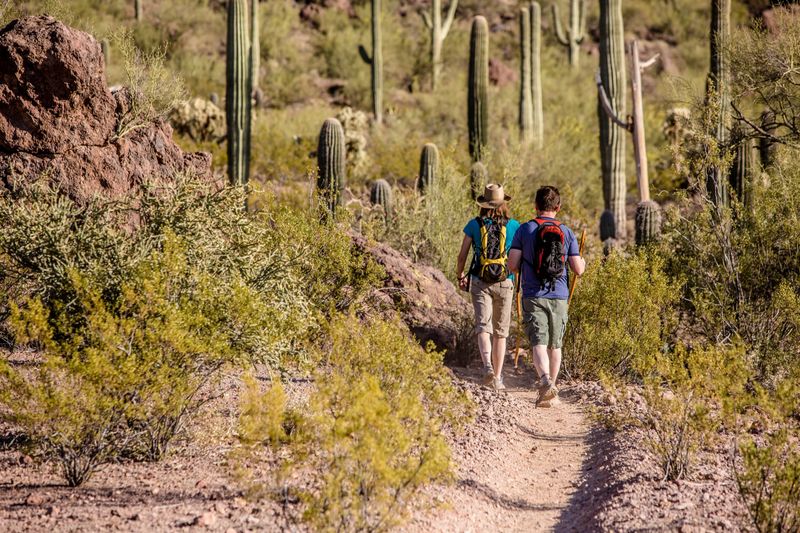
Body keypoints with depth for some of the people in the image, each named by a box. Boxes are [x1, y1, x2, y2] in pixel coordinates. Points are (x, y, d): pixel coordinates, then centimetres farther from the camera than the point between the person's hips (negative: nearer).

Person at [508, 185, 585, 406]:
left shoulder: (525, 230, -2)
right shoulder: (566, 233, 2)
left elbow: (512, 265, -5)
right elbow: (578, 269, 2)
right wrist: (583, 262, 25)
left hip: (533, 296, -2)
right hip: (559, 297, 2)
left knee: (539, 344, -8)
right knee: (555, 345, 15)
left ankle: (546, 381, -32)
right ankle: (550, 391, 23)